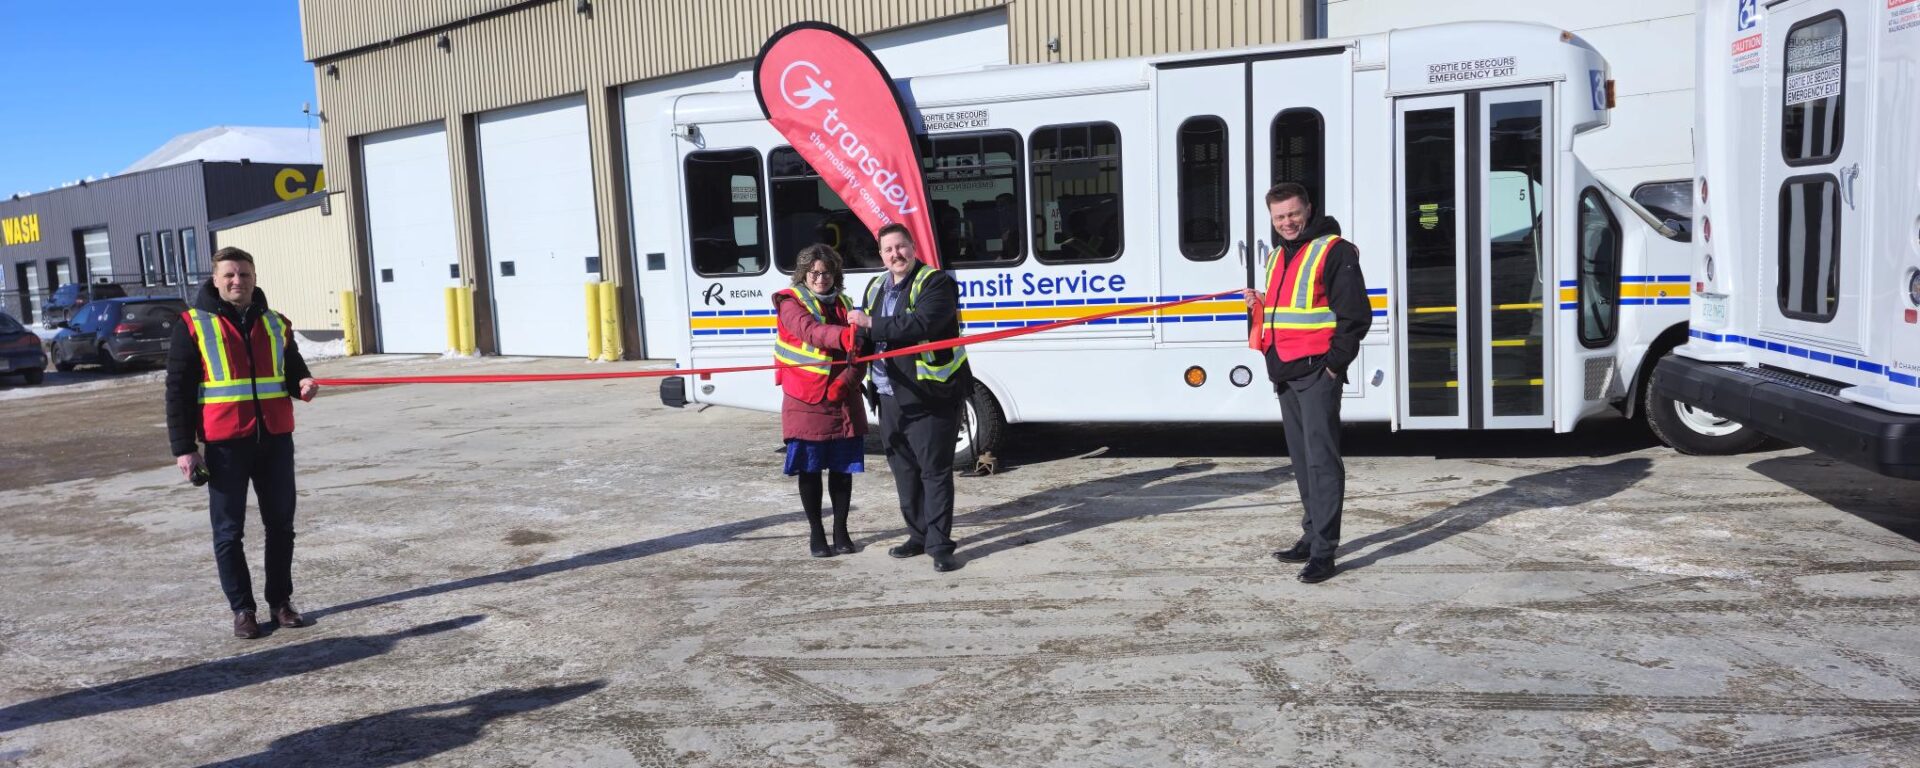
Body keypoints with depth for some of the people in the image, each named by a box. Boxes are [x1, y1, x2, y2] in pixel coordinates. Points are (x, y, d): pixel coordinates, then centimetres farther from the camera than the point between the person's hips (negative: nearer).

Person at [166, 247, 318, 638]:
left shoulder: (275, 324, 11)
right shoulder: (194, 325, 0)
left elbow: (294, 370, 22)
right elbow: (177, 390, -1)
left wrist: (304, 384, -4)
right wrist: (183, 448, -7)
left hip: (275, 440, 4)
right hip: (225, 444, -3)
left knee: (280, 524, 9)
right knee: (229, 531, 4)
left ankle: (280, 601, 21)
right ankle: (242, 609, 14)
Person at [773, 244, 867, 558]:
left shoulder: (844, 304, 11)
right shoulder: (791, 302, -4)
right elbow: (810, 331, -26)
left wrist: (846, 381, -14)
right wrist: (844, 336, -46)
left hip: (843, 401, 4)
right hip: (806, 401, -4)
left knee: (842, 467, 7)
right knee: (809, 468, 4)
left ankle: (840, 530, 21)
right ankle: (815, 532, 18)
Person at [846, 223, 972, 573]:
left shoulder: (935, 282, -8)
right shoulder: (875, 288, 17)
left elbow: (921, 324, -24)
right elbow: (865, 335, 21)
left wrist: (872, 324, -19)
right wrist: (858, 342, -4)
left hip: (930, 396, -7)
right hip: (890, 397, 8)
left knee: (934, 471, -4)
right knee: (904, 470, 14)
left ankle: (940, 545, 1)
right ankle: (919, 536, 26)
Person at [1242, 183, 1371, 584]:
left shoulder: (1334, 251, -7)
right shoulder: (1276, 257, 18)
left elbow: (1355, 314, -11)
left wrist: (1335, 362, -14)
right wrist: (1259, 305, 7)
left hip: (1317, 372, -8)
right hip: (1285, 374, 9)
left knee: (1321, 458, -9)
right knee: (1301, 459, 14)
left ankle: (1323, 551, -8)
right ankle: (1312, 536, 24)